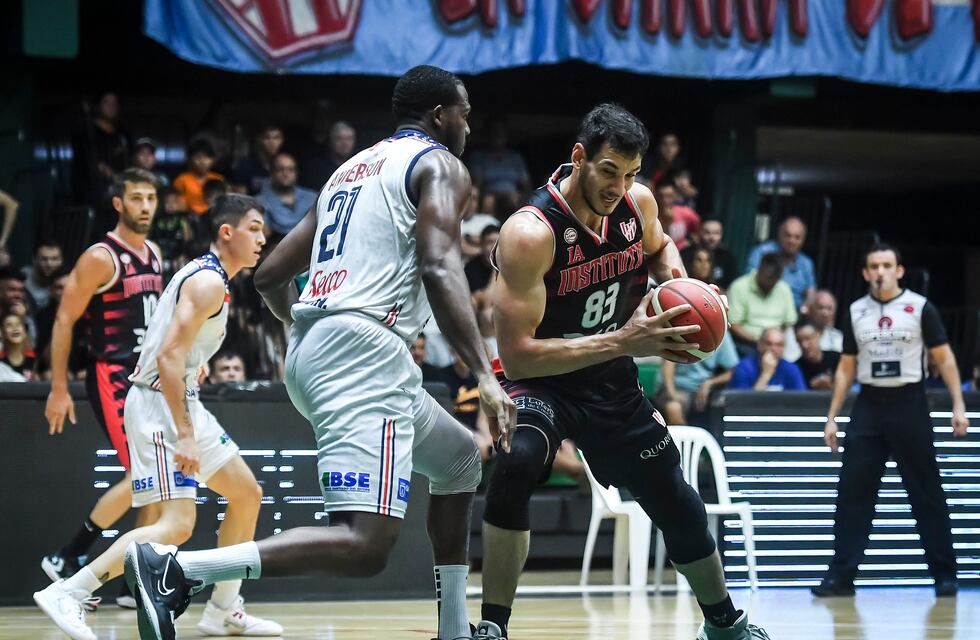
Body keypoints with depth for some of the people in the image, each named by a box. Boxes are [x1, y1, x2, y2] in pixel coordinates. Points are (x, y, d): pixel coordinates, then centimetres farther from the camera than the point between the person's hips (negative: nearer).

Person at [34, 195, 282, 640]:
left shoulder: (206, 276, 16)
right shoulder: (208, 281, -16)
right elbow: (169, 356, -24)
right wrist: (184, 435, -27)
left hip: (181, 401, 11)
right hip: (159, 404, -11)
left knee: (247, 494, 14)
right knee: (177, 524, -18)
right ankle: (67, 594, -19)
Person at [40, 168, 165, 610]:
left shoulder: (154, 255, 11)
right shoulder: (100, 258, -13)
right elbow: (65, 320, -13)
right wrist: (58, 389, -16)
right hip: (111, 377, -8)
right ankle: (67, 559, -5)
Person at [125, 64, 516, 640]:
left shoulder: (351, 170, 27)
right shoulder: (440, 165, 4)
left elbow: (271, 276, 28)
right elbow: (439, 268, -15)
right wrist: (485, 375, -22)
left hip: (312, 350, 9)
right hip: (363, 352, -9)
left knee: (460, 459, 28)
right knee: (365, 546, -20)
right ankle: (173, 570, -30)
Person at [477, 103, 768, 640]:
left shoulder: (639, 204, -10)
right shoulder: (531, 232, -29)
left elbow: (658, 248, 17)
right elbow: (516, 354, -32)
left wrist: (676, 277, -8)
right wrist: (624, 341, -37)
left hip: (612, 384, 6)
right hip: (540, 381, -6)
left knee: (680, 506, 15)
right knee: (516, 463, -37)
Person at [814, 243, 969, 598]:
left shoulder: (920, 308, -1)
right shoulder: (856, 312, 9)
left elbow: (943, 357, 0)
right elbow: (846, 367, 14)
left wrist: (958, 405, -8)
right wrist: (832, 417, 10)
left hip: (909, 404, -3)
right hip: (869, 405, 3)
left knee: (926, 492, 1)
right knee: (852, 492, -2)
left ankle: (945, 574, 9)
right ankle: (841, 575, 1)